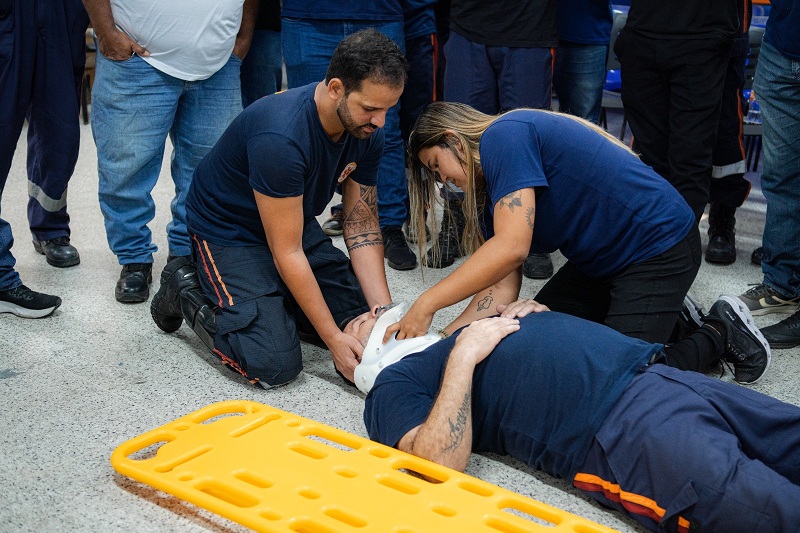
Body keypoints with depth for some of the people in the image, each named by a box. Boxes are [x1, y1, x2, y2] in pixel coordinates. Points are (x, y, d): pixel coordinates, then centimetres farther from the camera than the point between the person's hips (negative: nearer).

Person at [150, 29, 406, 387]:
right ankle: (188, 290, 5)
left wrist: (384, 313, -15)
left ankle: (274, 299, 17)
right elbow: (287, 252, -28)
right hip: (228, 233, -7)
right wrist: (333, 338, -26)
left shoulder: (367, 130, -12)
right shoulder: (280, 138, -35)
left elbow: (362, 226, -5)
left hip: (295, 223, 7)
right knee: (276, 364, -19)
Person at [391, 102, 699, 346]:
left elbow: (510, 248, -30)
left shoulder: (504, 134, -20)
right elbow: (502, 286, -1)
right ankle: (668, 311, 19)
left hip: (660, 249, -10)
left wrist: (426, 304, -25)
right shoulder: (488, 192, 8)